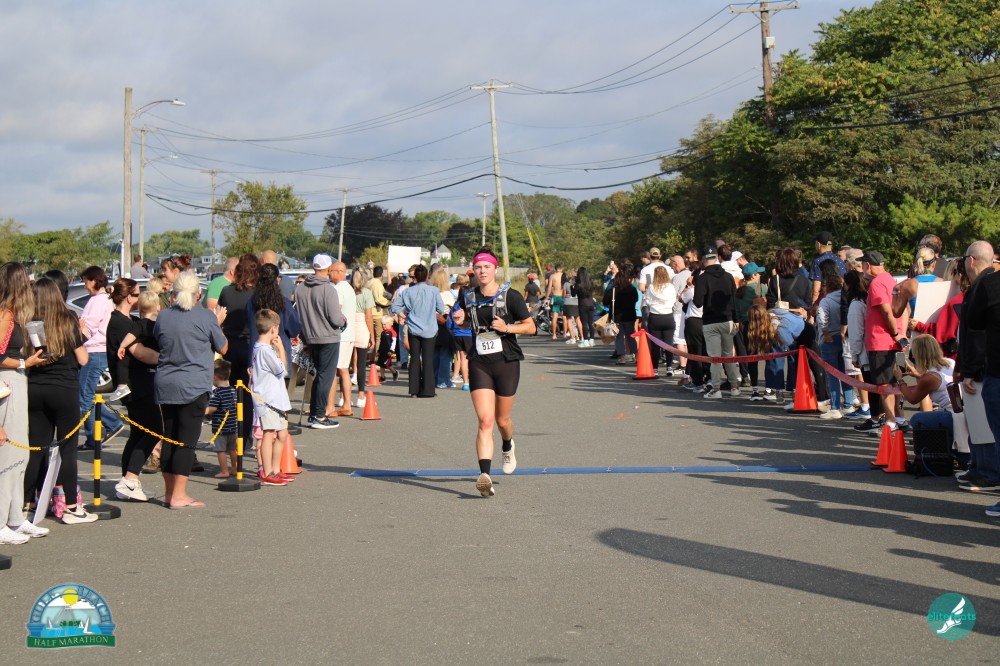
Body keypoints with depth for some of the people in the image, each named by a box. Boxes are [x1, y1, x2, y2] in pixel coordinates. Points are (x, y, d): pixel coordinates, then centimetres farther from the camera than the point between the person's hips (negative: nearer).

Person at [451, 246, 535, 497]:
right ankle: (485, 475, -21)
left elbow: (530, 326, -2)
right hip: (479, 363, 1)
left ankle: (507, 447, 49)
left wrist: (507, 327, -18)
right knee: (485, 421, -13)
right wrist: (459, 320, 2)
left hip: (507, 363, -1)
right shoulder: (469, 297, 5)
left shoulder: (510, 296, -6)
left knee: (502, 420, 13)